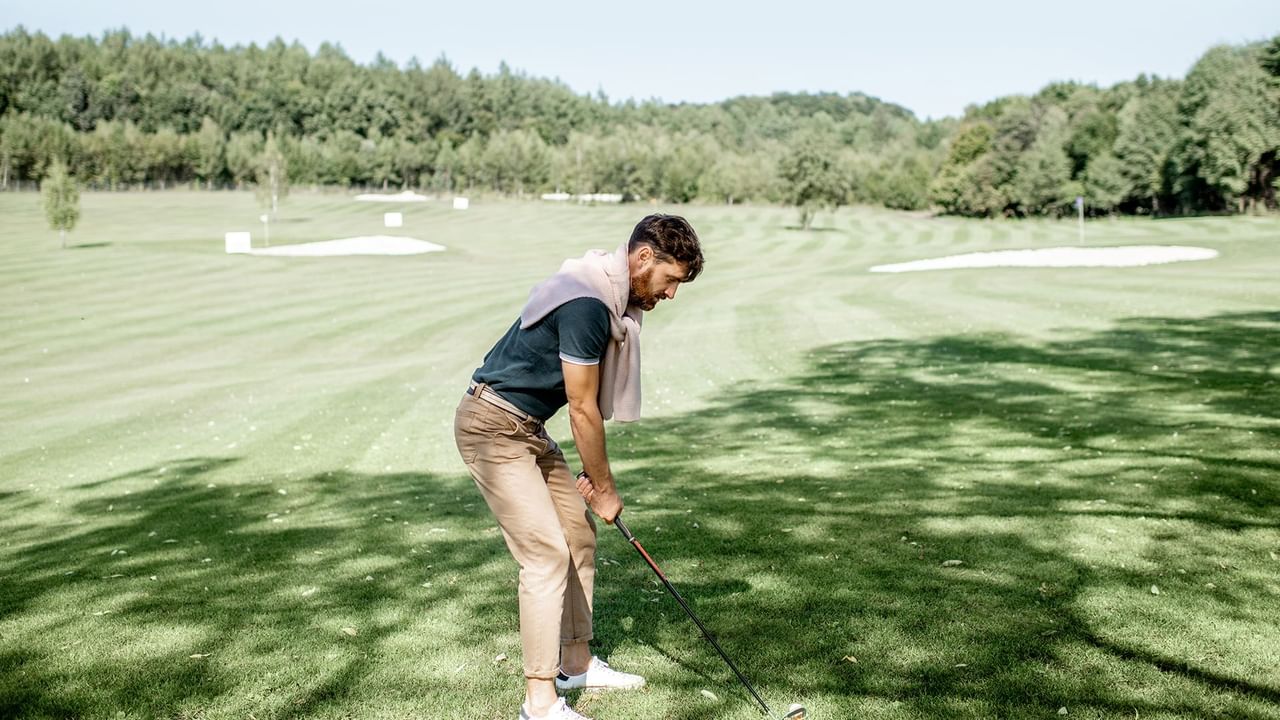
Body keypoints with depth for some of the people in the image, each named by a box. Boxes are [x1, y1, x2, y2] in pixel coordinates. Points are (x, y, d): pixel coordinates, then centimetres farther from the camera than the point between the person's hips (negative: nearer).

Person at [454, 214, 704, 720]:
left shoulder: (616, 299, 7)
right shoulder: (586, 303, -25)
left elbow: (591, 405, 12)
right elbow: (582, 411, -18)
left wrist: (595, 474, 8)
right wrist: (604, 487, -6)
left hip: (528, 427, 10)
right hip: (493, 427, -10)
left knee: (579, 534, 14)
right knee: (547, 553, -13)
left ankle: (576, 663, 27)